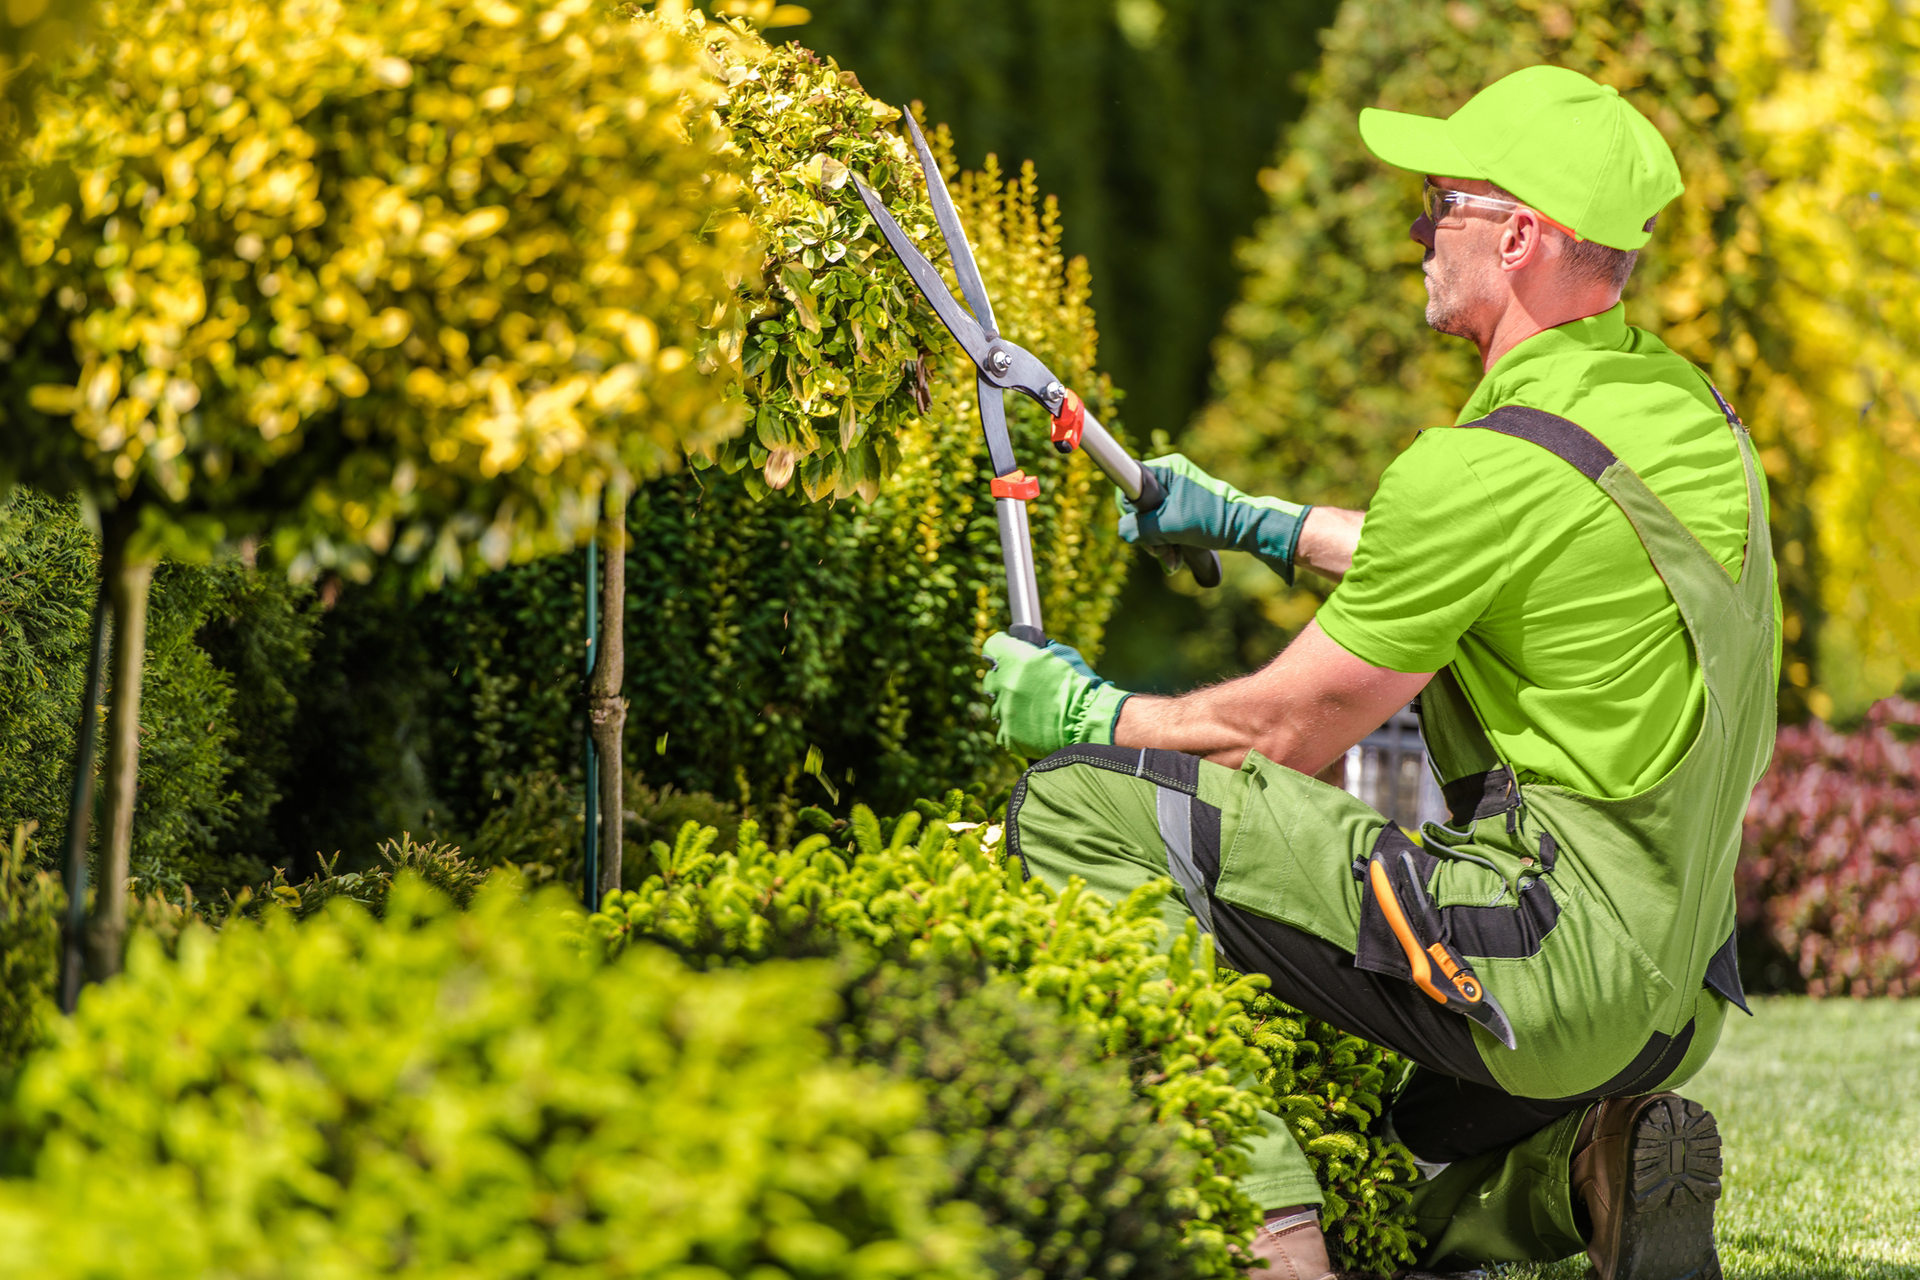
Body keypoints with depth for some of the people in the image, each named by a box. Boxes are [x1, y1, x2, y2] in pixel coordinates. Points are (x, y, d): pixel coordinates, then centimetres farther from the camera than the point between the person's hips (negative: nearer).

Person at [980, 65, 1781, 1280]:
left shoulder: (1488, 467, -17)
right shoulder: (1688, 407, 9)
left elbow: (1290, 735, -8)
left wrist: (1087, 714, 9)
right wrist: (1257, 521, 34)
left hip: (1547, 967, -9)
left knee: (1076, 807, -9)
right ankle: (1582, 1170, 5)